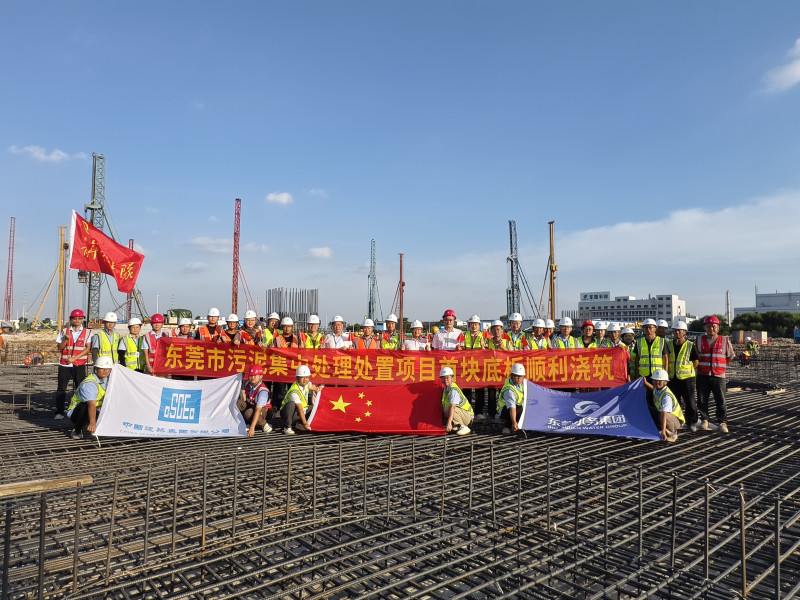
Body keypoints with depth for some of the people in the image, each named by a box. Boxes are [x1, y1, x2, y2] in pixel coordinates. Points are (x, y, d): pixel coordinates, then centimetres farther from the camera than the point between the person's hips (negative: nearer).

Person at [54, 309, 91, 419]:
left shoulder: (87, 332, 5)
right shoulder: (64, 331, 9)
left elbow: (88, 349, -2)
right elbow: (59, 348, 5)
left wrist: (74, 358, -10)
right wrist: (66, 339, -13)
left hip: (79, 365, -1)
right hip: (64, 364, 1)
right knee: (61, 388, 0)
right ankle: (59, 412, 7)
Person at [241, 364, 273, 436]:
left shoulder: (263, 391, -30)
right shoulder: (247, 383, -9)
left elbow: (258, 410, -40)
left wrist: (252, 428, -47)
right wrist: (242, 395, -11)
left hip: (264, 411, -6)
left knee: (248, 413, -37)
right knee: (238, 402, -21)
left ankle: (265, 425, -12)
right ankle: (247, 424, -7)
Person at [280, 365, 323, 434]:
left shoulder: (307, 383, -6)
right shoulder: (294, 391, -28)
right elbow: (300, 409, -33)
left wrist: (317, 389, -8)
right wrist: (305, 423, -37)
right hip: (286, 412, -8)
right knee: (291, 404, -38)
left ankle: (298, 424, 0)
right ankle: (287, 427, -23)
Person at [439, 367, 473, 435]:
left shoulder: (454, 390, -22)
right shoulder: (445, 389, 7)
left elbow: (452, 407, -34)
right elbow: (442, 405, 15)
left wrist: (449, 423, -42)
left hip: (467, 417, -9)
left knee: (447, 409, -30)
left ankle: (463, 427, -20)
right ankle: (456, 425, 9)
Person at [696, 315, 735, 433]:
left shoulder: (725, 341, 4)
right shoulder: (699, 340, 5)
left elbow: (730, 356, 13)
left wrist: (720, 366, 7)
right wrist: (701, 366, 5)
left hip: (718, 376, -1)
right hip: (703, 376, 1)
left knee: (721, 401, 0)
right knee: (702, 400, 4)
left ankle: (722, 423, 9)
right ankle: (704, 421, 16)